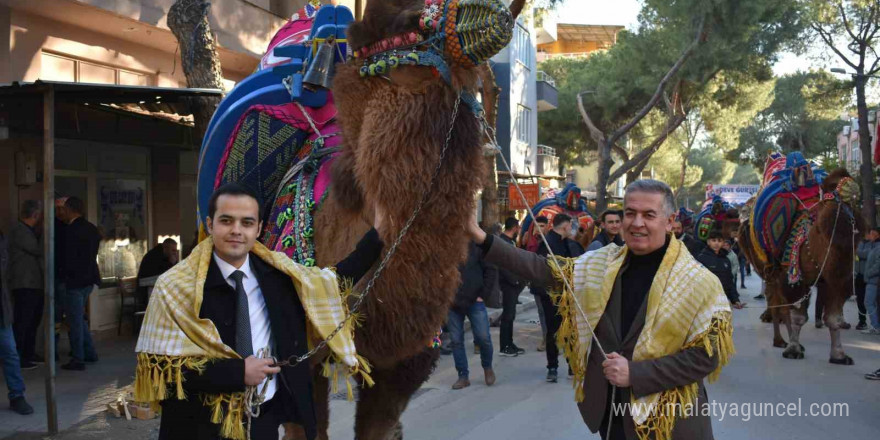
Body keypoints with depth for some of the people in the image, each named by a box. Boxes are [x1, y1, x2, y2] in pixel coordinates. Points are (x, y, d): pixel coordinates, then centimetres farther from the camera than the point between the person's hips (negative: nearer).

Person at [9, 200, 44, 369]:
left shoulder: (29, 231, 18)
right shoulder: (19, 231, -13)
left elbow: (38, 251, 21)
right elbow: (38, 250, -17)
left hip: (35, 284, 10)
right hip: (25, 285, -10)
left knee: (33, 320, 16)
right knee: (22, 322, -8)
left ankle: (29, 354, 26)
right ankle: (16, 358, -5)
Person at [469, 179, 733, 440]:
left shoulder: (698, 282, -13)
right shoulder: (601, 264, 1)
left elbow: (707, 356, -15)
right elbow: (545, 270, 1)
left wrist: (635, 373, -20)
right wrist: (482, 239, -6)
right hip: (607, 409, 4)